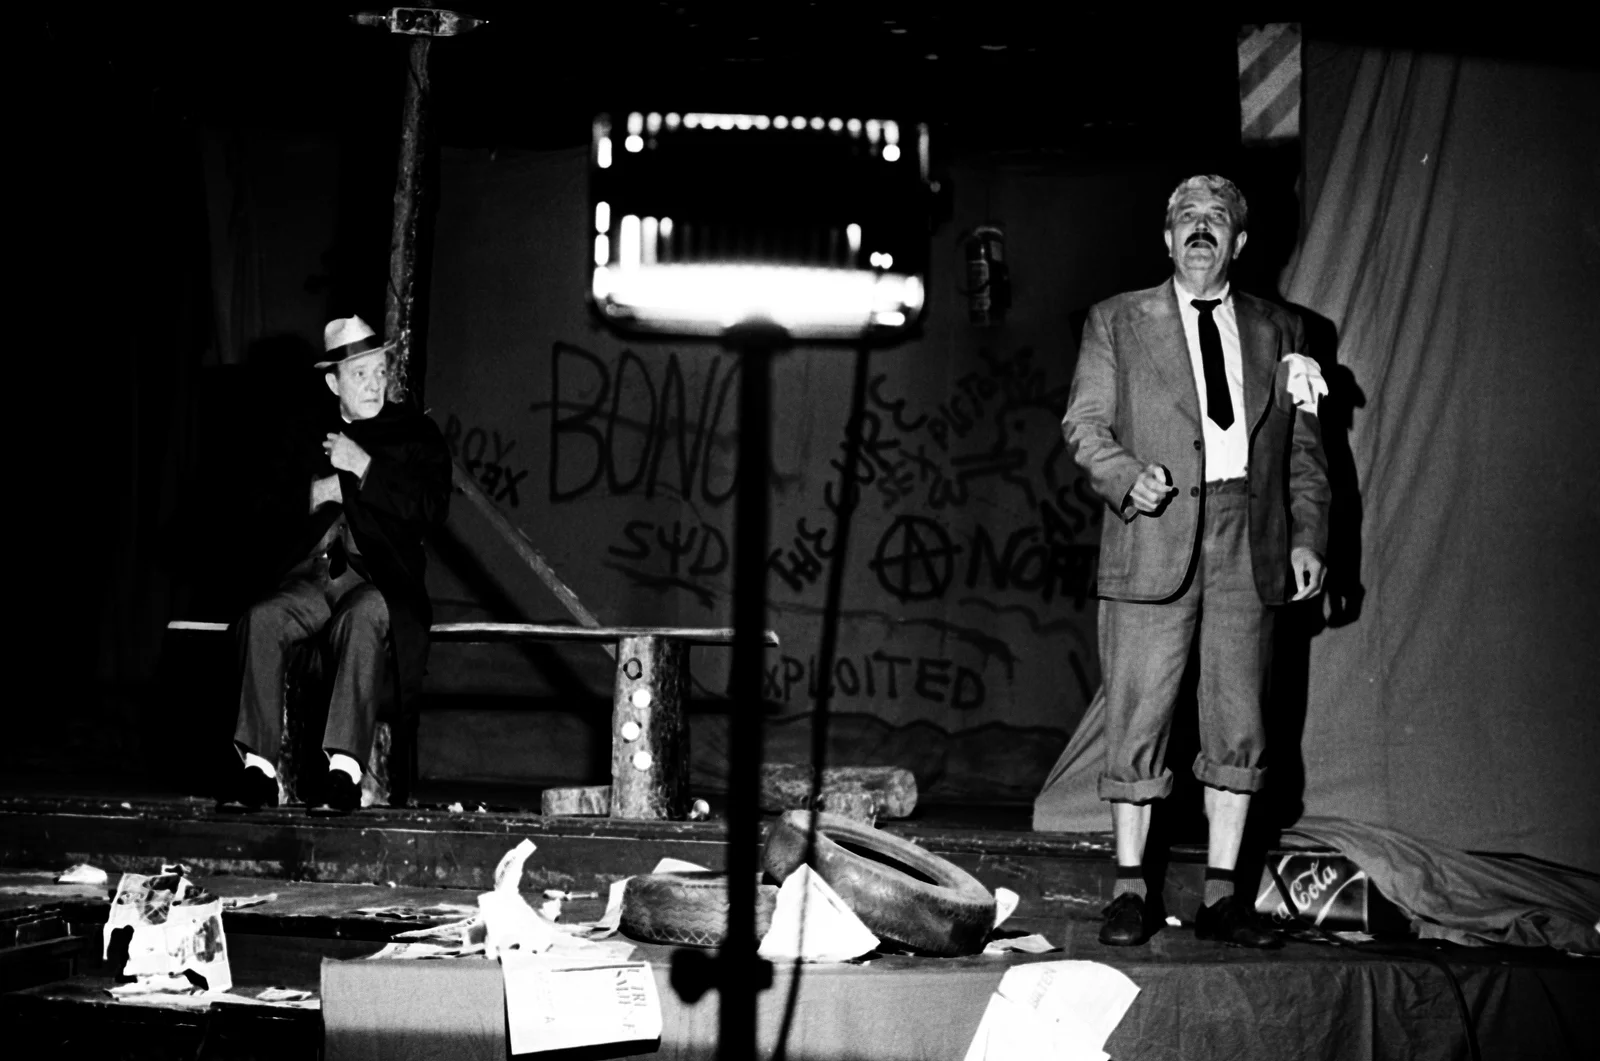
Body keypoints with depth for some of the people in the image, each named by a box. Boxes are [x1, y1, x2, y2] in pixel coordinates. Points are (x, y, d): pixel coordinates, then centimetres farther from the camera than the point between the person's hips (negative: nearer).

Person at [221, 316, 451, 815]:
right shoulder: (307, 437, 20)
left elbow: (430, 508, -5)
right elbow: (273, 508, 12)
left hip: (379, 580, -3)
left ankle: (344, 772, -40)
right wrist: (314, 494, -7)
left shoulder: (416, 433, 10)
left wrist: (365, 468, -10)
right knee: (261, 619, -28)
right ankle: (257, 772, -27)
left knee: (364, 616, -38)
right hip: (310, 576, 3)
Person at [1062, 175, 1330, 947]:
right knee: (1139, 718, -2)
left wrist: (1307, 537, 4)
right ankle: (1130, 889, 7)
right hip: (1155, 540, -2)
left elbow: (1302, 447, 15)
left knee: (1238, 723, 3)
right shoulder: (1117, 321, 10)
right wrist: (1128, 477, -16)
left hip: (1249, 545, 3)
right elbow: (1084, 423, 3)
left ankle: (1221, 895, 11)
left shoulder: (1277, 331, 16)